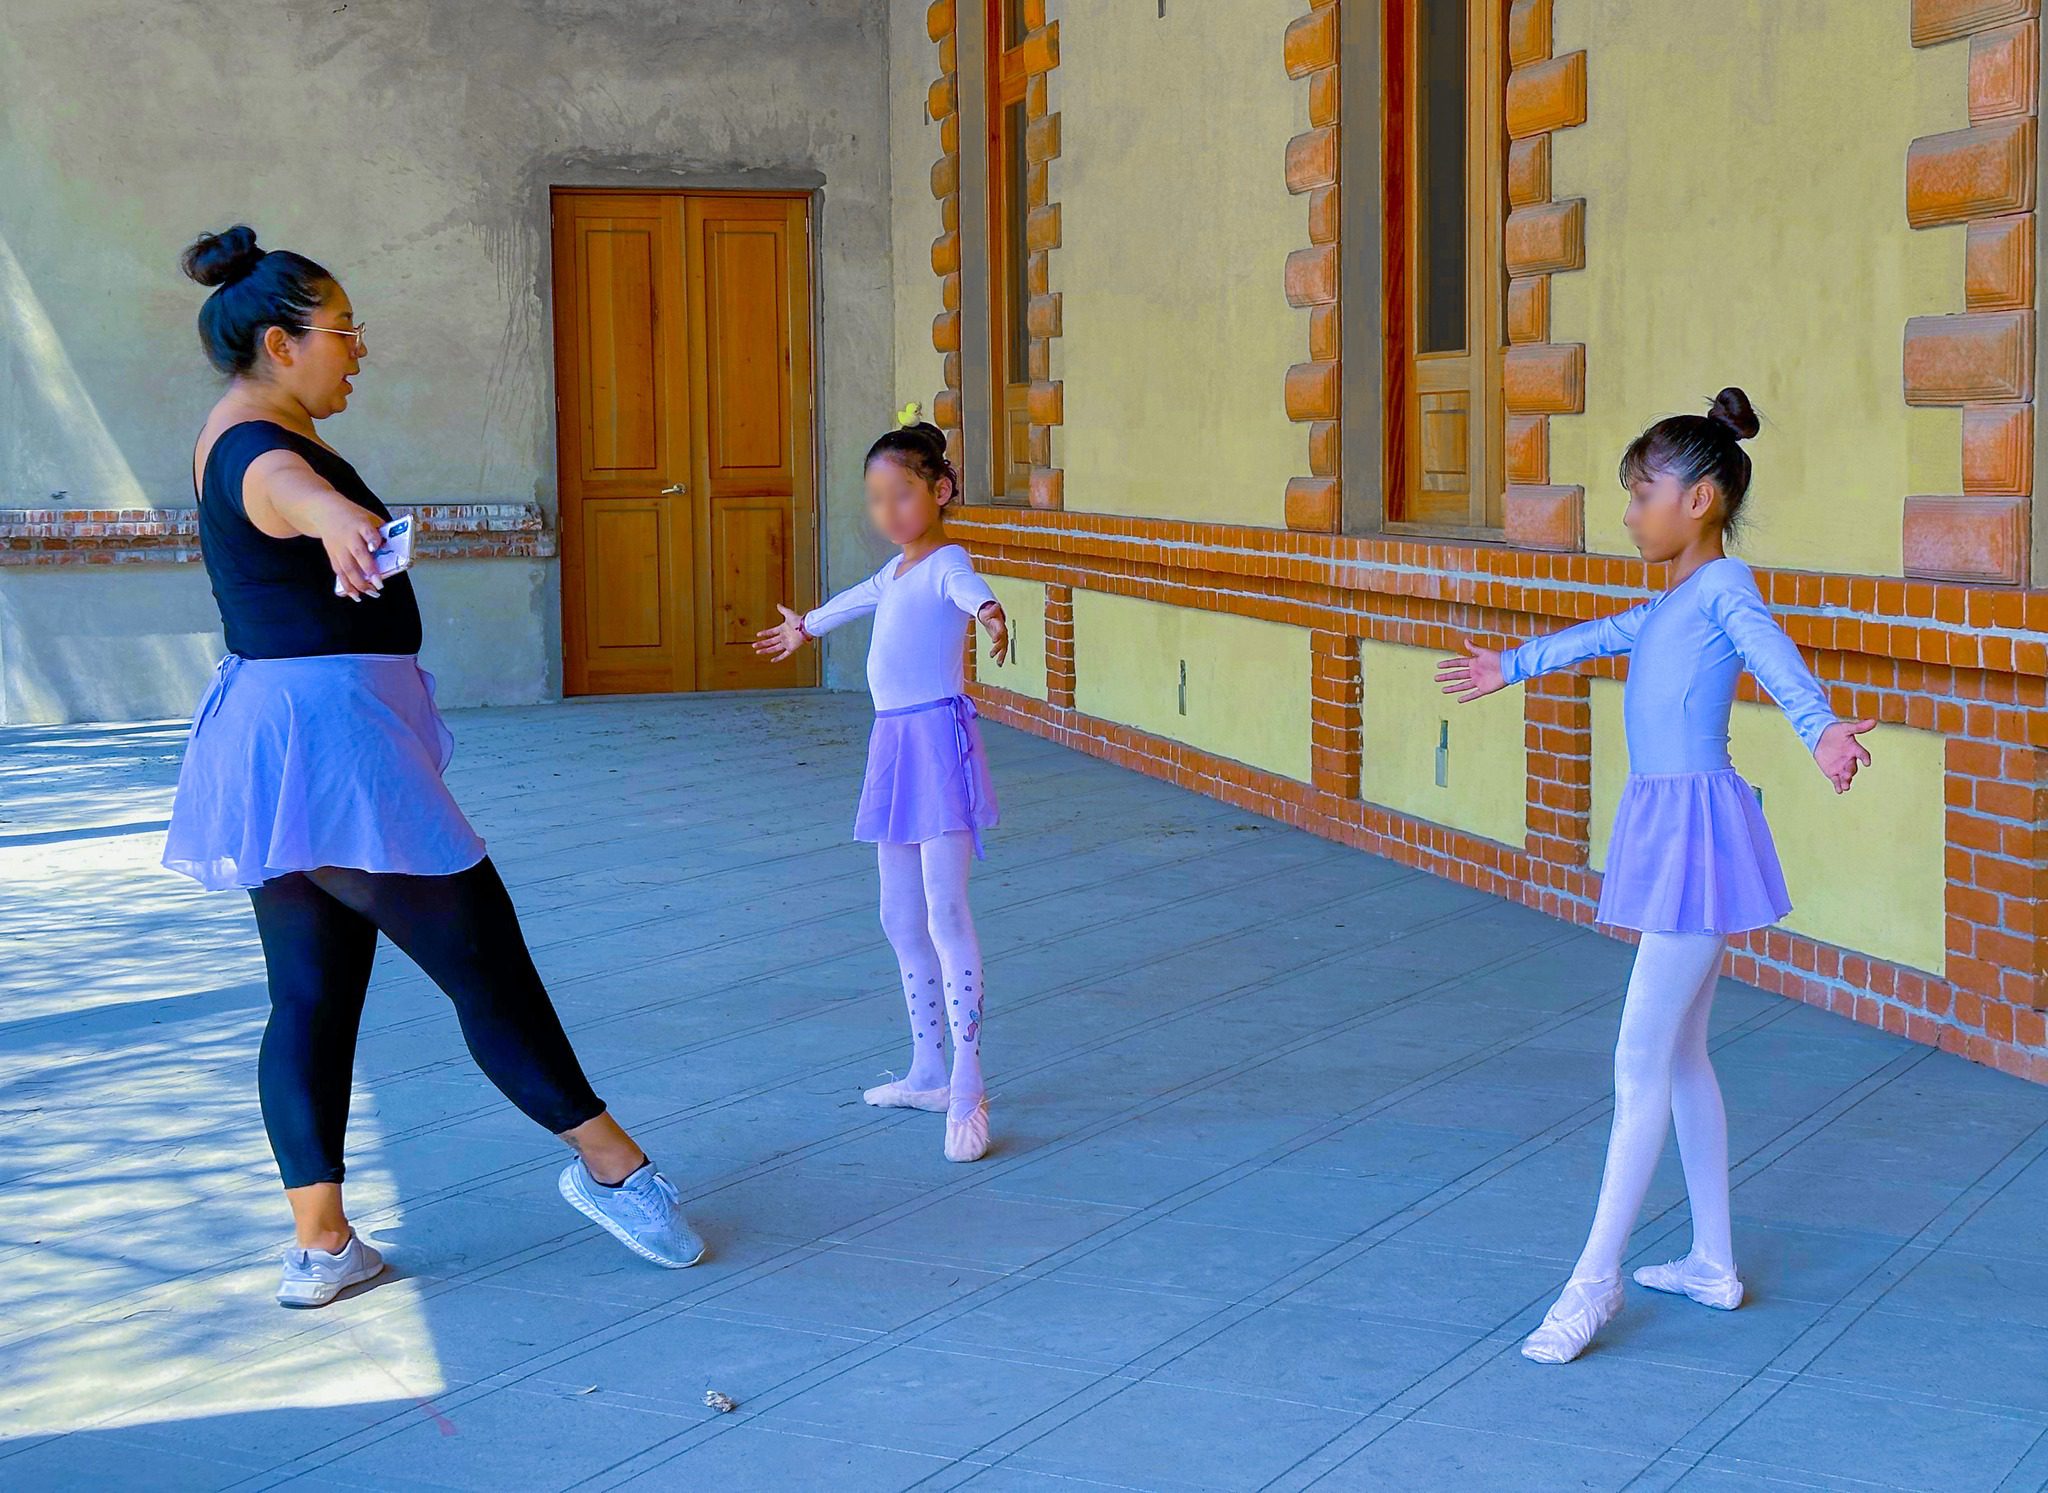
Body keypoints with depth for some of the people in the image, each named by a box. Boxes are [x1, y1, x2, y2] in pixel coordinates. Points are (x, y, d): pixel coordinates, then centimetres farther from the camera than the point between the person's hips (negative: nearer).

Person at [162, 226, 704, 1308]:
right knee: (486, 961, -2)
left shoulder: (243, 428, 14)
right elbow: (291, 489, -45)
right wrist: (340, 524, -67)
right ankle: (610, 1164, 8)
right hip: (328, 732, -11)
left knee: (310, 995, 9)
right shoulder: (262, 450, -19)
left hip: (278, 728, 11)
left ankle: (319, 1246, 12)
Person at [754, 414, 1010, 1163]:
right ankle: (928, 1073, 22)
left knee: (945, 913, -14)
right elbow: (857, 599, 41)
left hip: (939, 740, -9)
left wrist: (990, 613, -57)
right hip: (893, 743, 9)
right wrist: (806, 627, 62)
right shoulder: (894, 573, 18)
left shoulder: (945, 563, -8)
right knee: (901, 918, 12)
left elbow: (969, 589, -33)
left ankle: (968, 1088, -14)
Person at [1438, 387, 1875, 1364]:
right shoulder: (1670, 605, 17)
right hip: (1666, 827, 9)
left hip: (1699, 826, -9)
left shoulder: (1725, 586, -10)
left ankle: (1595, 1278, -2)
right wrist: (1511, 666, 50)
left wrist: (1823, 733, -49)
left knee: (1642, 1058, -7)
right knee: (1681, 1054, 14)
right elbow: (1597, 638, 35)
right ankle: (1713, 1263, 23)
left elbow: (1775, 658, -29)